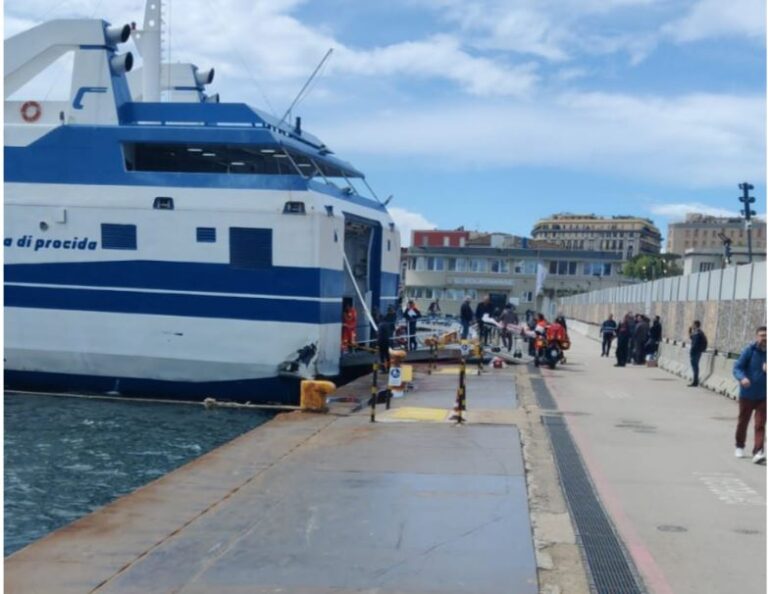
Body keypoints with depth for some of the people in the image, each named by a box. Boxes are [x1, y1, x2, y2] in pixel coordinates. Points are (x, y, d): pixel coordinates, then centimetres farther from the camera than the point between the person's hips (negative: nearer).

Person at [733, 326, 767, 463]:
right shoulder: (749, 351, -9)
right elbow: (737, 367, -11)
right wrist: (742, 378, -32)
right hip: (747, 394, -1)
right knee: (743, 422, 14)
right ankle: (739, 446, 34)